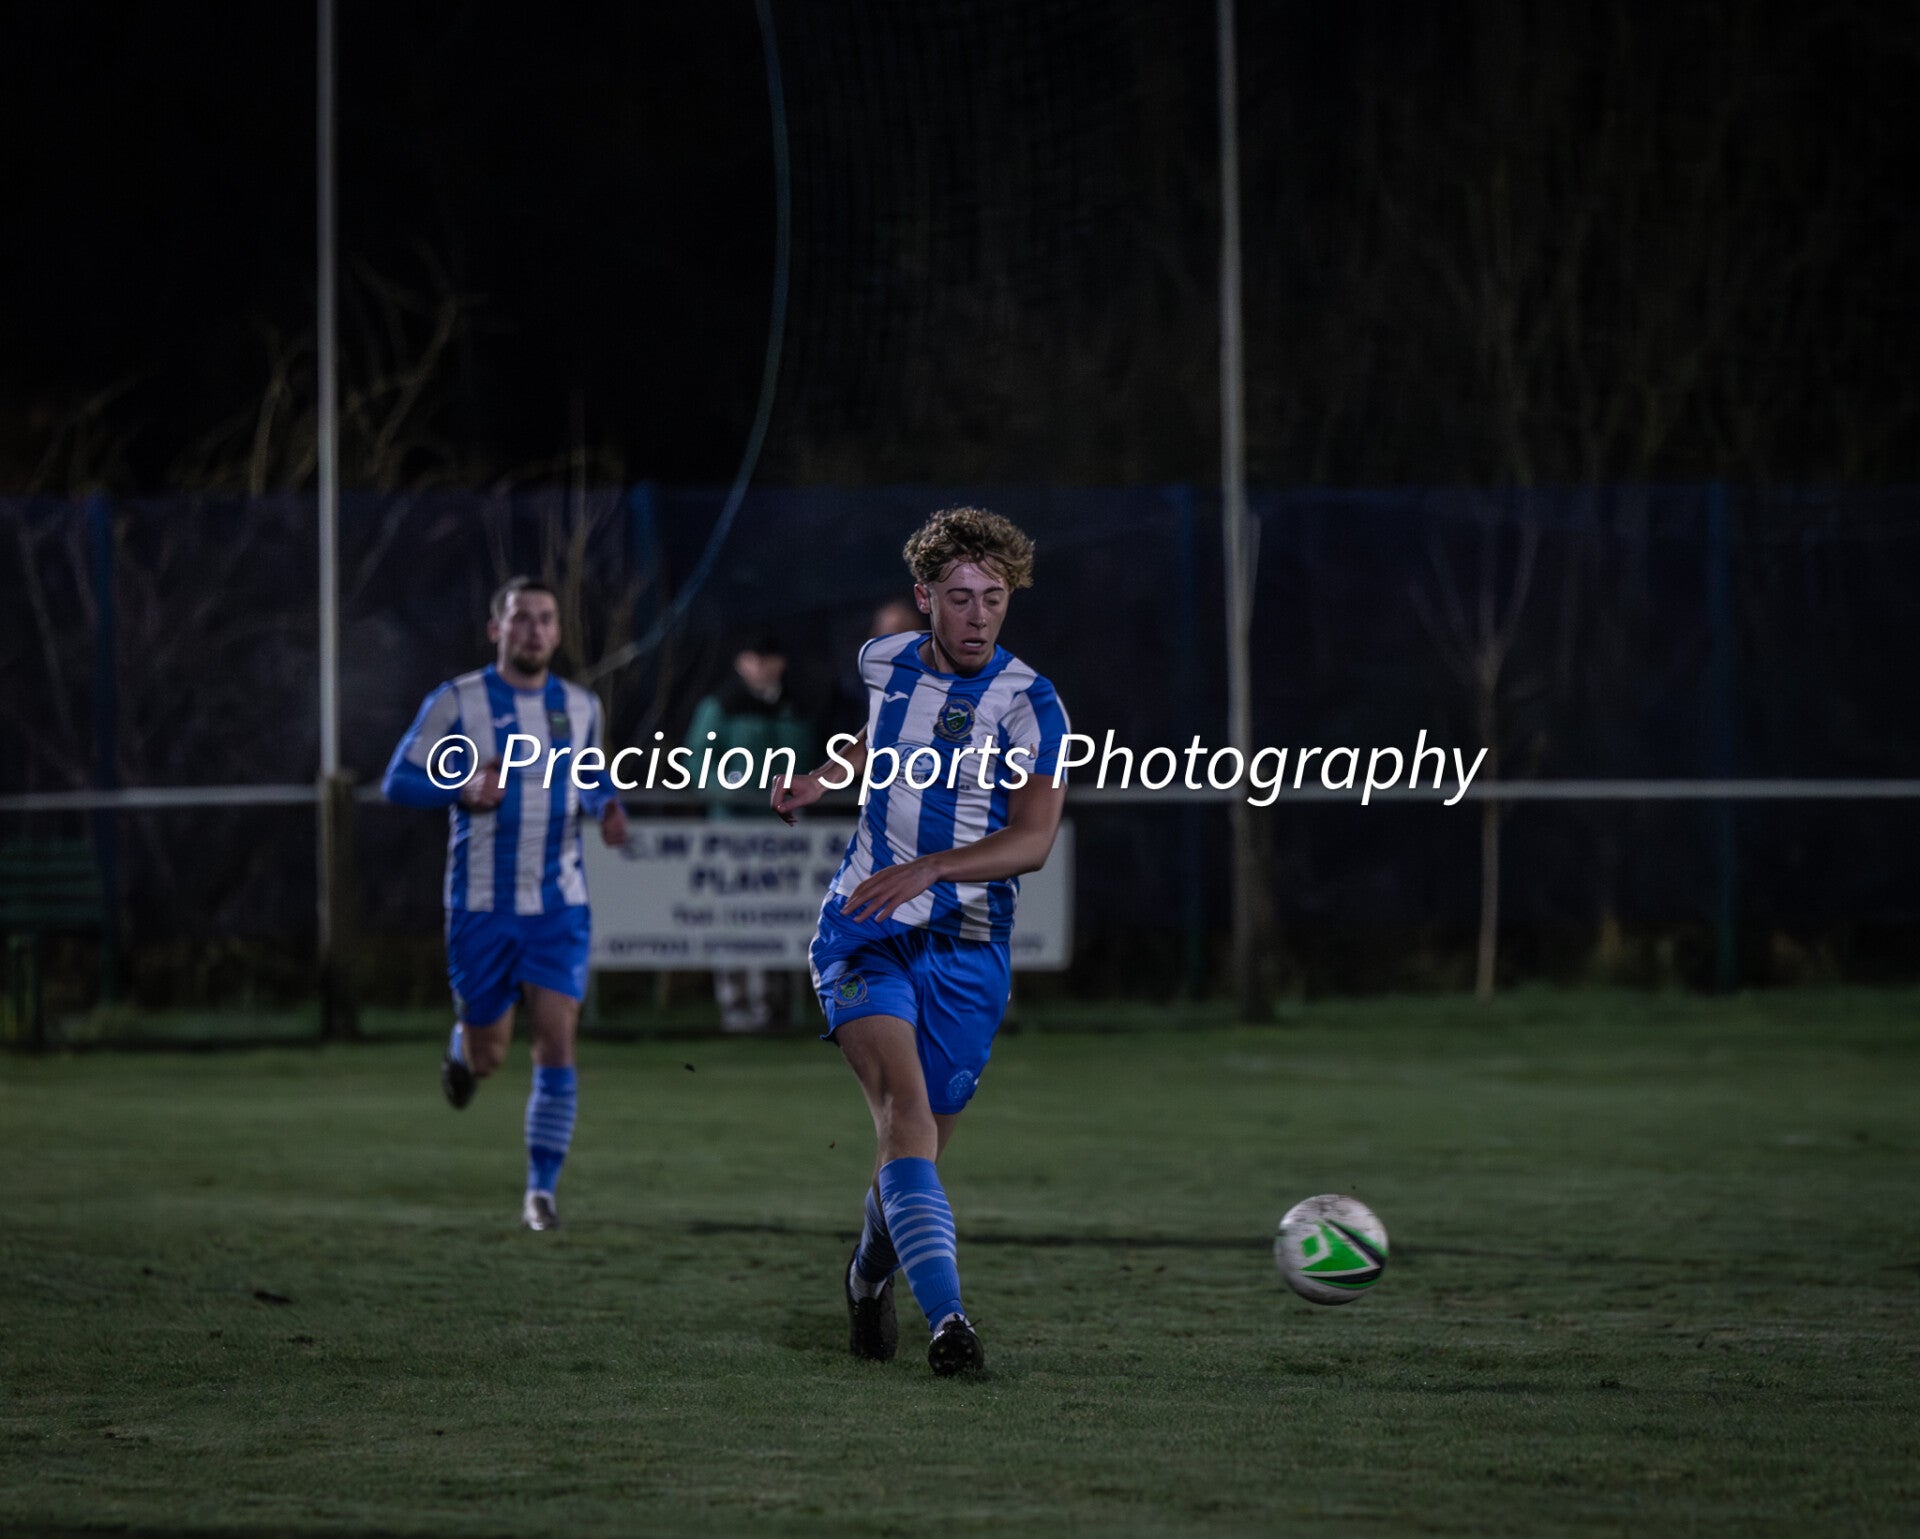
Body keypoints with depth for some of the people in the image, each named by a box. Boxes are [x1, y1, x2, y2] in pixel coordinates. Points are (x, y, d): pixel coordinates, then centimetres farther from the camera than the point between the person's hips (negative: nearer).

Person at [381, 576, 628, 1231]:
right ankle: (461, 1046, 44)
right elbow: (398, 780, -2)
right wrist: (463, 790, -19)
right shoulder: (458, 702, -4)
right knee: (487, 1059, 5)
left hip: (558, 906, 2)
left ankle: (541, 1192, -5)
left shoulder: (579, 706, 7)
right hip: (482, 906, -2)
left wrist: (607, 806, 2)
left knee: (557, 1044, -12)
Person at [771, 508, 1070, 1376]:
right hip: (865, 935, 1)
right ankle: (946, 1321, -33)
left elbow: (1033, 839, -19)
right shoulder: (886, 663, 4)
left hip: (966, 950, -1)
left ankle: (872, 1272, 41)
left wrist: (928, 869, -32)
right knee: (904, 1105, -23)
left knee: (917, 1140, 7)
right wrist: (825, 779, 11)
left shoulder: (1026, 704, -10)